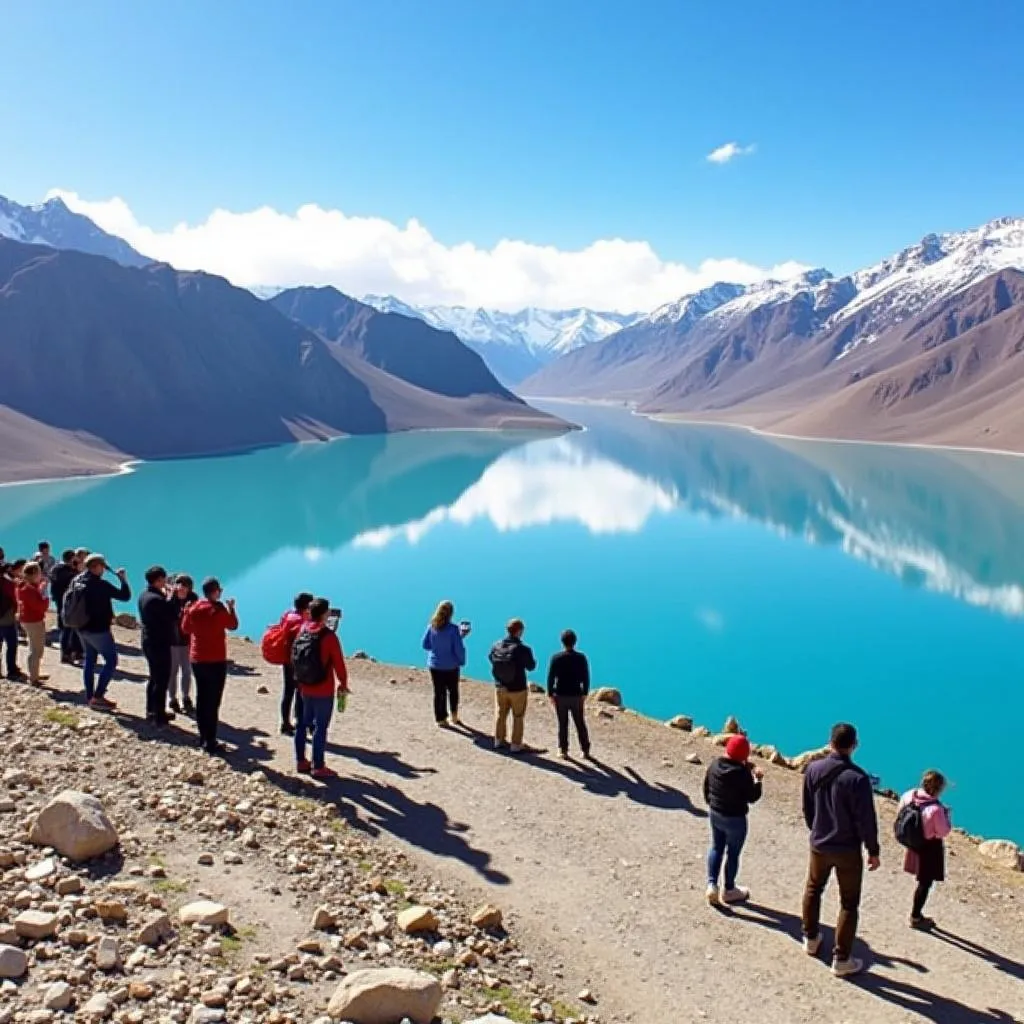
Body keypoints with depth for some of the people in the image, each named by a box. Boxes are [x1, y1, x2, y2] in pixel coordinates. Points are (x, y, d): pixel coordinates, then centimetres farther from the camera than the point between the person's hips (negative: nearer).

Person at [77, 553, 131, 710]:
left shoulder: (76, 581, 4)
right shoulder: (100, 584, -21)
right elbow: (125, 596, -19)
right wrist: (123, 579, -6)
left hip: (82, 628, 8)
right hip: (99, 629, -8)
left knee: (89, 659, 18)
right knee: (111, 661, -1)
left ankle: (89, 696, 21)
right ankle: (98, 697, -6)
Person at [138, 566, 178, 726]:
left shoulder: (144, 595, 7)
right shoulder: (156, 599, -24)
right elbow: (171, 615, -21)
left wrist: (165, 596, 3)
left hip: (149, 641, 10)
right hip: (160, 644, -10)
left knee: (154, 678, 20)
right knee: (162, 680, -1)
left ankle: (151, 712, 28)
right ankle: (158, 716, 4)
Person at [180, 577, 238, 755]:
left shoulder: (193, 608, 0)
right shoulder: (219, 609, -14)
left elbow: (185, 629, 14)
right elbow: (233, 625, 2)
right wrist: (231, 608, 16)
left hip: (197, 659, 6)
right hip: (216, 661, -6)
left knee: (202, 698, 15)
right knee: (213, 702, -4)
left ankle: (203, 737, 22)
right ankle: (210, 742, -5)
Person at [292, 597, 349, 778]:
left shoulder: (302, 630, 0)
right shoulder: (328, 635, -18)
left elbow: (295, 658, 11)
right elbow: (338, 663, -13)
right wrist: (343, 684, -1)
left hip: (305, 688, 7)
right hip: (324, 690, -7)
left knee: (303, 724, 16)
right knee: (321, 727, 0)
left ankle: (301, 761, 25)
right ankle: (318, 767, 5)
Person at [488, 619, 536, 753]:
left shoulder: (496, 646, -12)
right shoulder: (523, 649, -25)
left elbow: (491, 659, 8)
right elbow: (531, 667, -10)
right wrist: (531, 658, 8)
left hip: (500, 688, 4)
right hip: (518, 689, -4)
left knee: (500, 714, 23)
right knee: (518, 717, 14)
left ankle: (499, 741, 37)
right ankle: (516, 745, 20)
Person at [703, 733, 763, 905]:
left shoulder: (714, 764, -6)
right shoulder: (742, 772, -24)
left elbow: (706, 788, 6)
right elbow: (752, 797, -15)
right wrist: (757, 779, -2)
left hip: (715, 814, 5)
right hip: (735, 819, -5)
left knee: (716, 848, 21)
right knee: (733, 853, 12)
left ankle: (712, 884, 11)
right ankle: (729, 891, 27)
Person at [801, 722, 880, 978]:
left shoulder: (813, 769, -8)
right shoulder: (857, 778, -23)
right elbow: (866, 819, -17)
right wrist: (873, 851, -4)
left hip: (819, 845, 4)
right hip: (847, 850, -4)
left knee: (813, 889, 26)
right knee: (849, 903, 10)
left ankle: (811, 939, 40)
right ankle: (841, 959, 15)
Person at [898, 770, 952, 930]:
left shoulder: (908, 796, -12)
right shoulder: (936, 808, -30)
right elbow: (943, 832, -18)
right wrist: (946, 815, -6)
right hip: (930, 848, -7)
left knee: (923, 881, 25)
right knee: (925, 883, 11)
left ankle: (917, 914, 38)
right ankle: (915, 918, 24)